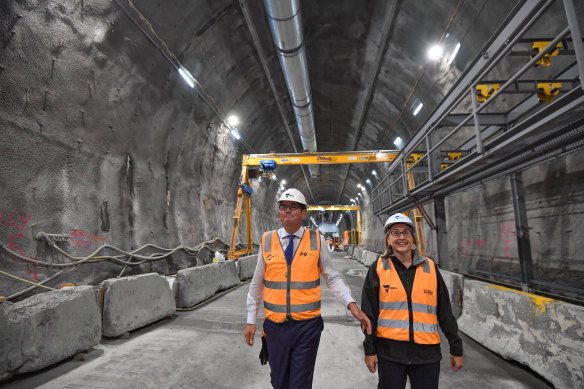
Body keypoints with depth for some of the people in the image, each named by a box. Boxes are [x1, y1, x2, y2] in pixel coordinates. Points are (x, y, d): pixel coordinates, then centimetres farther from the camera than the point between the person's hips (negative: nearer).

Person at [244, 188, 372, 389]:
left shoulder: (317, 240, -4)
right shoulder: (267, 240, 0)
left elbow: (333, 278, 0)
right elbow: (257, 284, 7)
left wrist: (351, 304, -14)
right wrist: (251, 320, 10)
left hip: (307, 326, -2)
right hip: (275, 326, 2)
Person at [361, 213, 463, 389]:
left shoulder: (430, 268, 5)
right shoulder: (378, 268, -1)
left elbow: (445, 312, 9)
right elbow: (369, 312, -1)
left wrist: (456, 348, 10)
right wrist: (370, 350, -2)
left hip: (427, 353, 2)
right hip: (389, 352, -2)